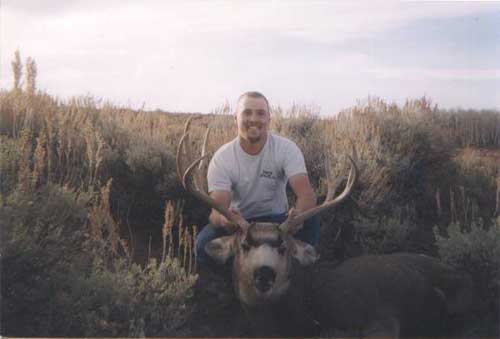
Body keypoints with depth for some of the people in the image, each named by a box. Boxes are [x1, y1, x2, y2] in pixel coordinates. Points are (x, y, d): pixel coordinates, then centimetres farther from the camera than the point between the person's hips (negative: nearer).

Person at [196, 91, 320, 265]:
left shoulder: (287, 149, -14)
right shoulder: (222, 158, -15)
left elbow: (307, 194, -27)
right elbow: (217, 210, -24)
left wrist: (298, 214, -52)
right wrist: (224, 219, -51)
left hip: (276, 220, 0)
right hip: (237, 222, 0)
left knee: (310, 221, -30)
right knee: (204, 243, -29)